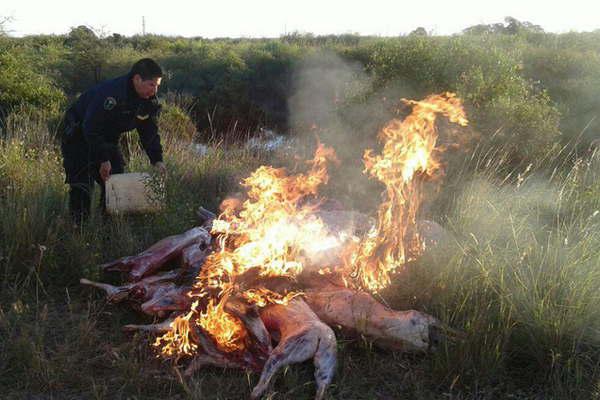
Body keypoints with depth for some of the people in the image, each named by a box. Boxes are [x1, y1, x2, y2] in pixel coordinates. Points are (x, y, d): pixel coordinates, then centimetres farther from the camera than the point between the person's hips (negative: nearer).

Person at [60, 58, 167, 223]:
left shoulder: (149, 100, -10)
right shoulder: (111, 93, -35)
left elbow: (149, 132, -1)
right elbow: (91, 128, -32)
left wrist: (157, 160, -11)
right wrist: (103, 159, -30)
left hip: (107, 138, 7)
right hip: (79, 134, -7)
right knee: (82, 186, -11)